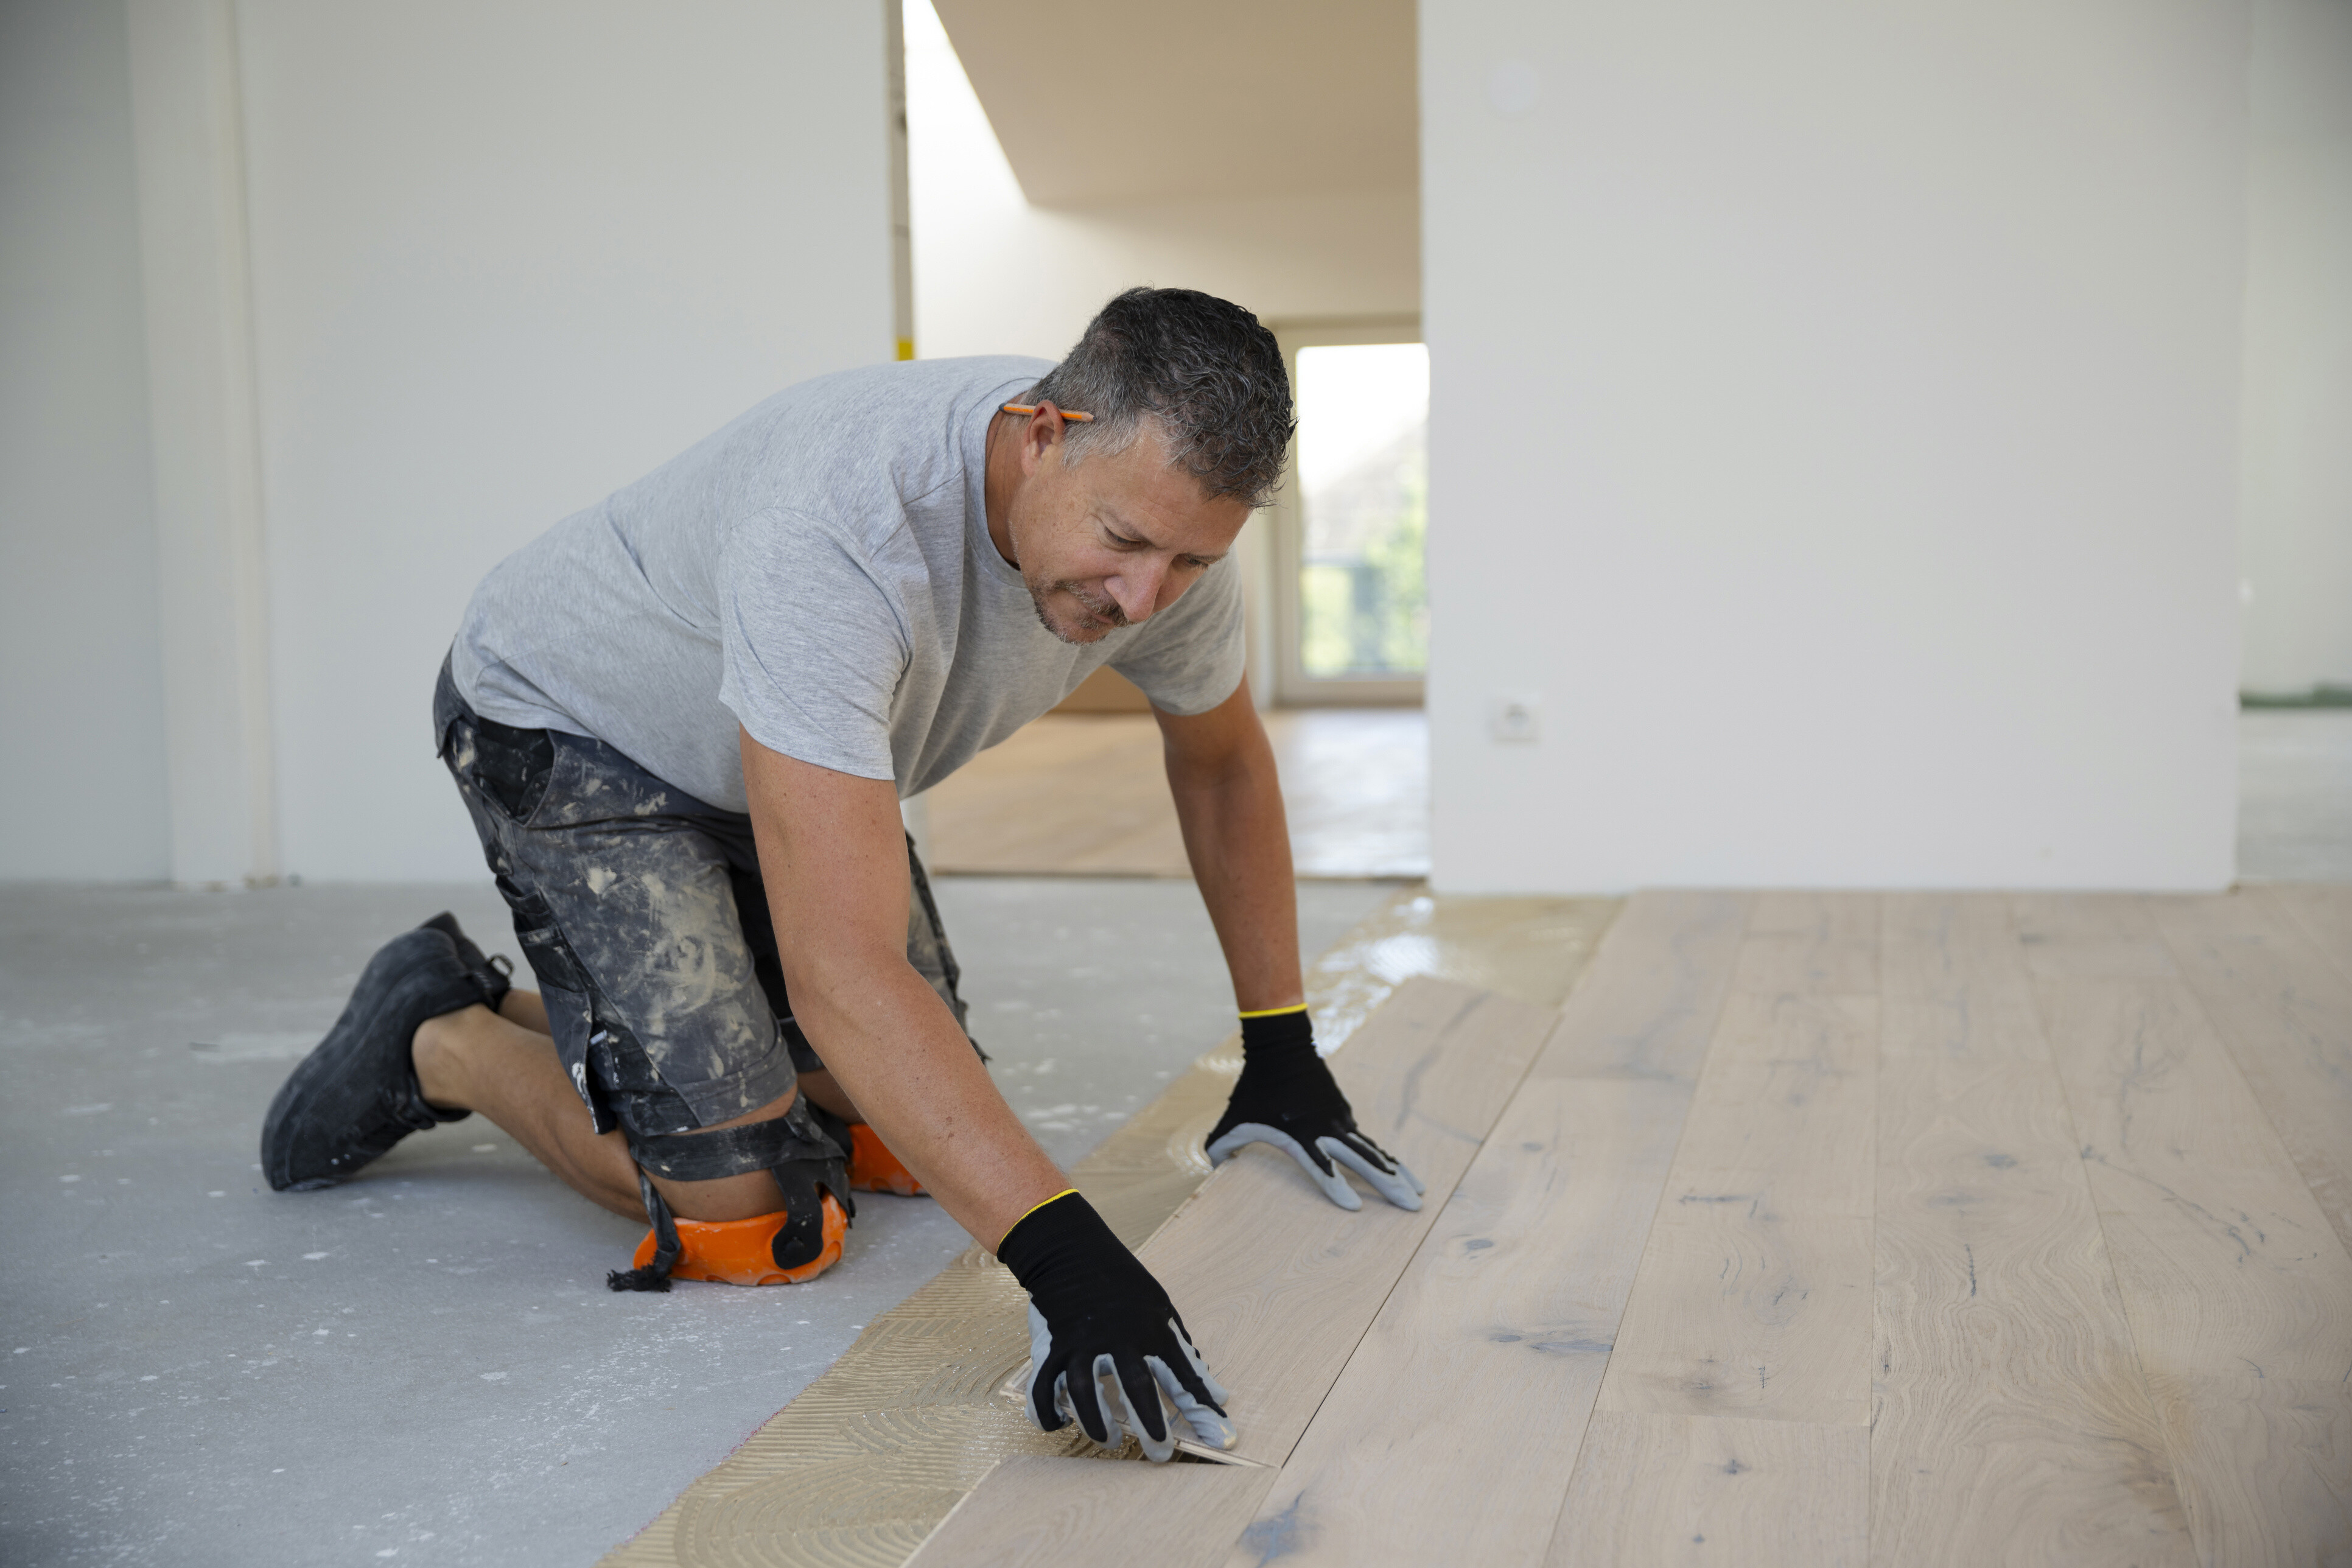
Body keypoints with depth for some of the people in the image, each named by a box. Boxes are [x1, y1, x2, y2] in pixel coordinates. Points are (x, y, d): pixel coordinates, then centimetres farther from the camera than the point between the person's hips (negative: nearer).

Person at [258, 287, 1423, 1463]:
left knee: (909, 1146, 8)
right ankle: (442, 1044, 11)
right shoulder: (838, 528, -43)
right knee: (748, 1211, -15)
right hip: (568, 728, -7)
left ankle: (556, 1023, 26)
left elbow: (1221, 758, 1)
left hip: (789, 754, 7)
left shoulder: (1164, 517, -20)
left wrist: (1281, 1050, 1)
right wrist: (1059, 1256, -53)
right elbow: (844, 971, -48)